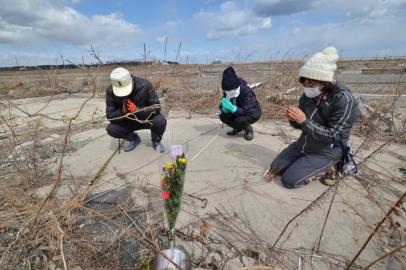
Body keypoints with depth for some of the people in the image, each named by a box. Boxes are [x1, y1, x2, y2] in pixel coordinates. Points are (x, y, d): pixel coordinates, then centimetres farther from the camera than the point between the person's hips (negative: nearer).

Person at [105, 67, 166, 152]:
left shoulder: (144, 85, -26)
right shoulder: (110, 91, -18)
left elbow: (157, 107, -25)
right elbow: (110, 116, -15)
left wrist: (137, 110, -37)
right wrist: (123, 112, -36)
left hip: (148, 118, -2)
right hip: (129, 121, 3)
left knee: (160, 121, -33)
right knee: (111, 129, -21)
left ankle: (156, 141, 1)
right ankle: (133, 139, 10)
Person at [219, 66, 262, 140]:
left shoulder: (246, 91, -33)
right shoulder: (227, 93, -15)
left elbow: (247, 112, -36)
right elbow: (222, 107, -11)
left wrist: (232, 108, -50)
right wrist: (225, 108, -36)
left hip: (252, 113, -6)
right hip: (238, 112, 6)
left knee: (240, 120, -35)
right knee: (223, 116, -14)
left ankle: (248, 129, -1)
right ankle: (238, 128, 9)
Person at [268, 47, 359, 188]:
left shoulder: (343, 99, -23)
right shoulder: (308, 95, -5)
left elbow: (332, 136, -25)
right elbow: (300, 125, 4)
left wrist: (304, 121, -33)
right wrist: (293, 119, -20)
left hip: (326, 152, -7)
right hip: (303, 145, 7)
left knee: (289, 180, -13)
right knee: (275, 168, 9)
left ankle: (326, 169, 7)